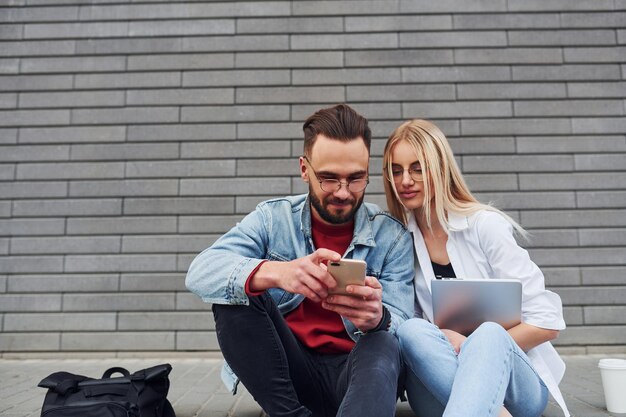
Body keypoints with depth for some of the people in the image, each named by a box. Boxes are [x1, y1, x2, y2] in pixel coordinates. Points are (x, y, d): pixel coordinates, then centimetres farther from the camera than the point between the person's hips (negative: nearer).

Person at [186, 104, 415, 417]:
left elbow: (399, 329, -7)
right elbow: (200, 273, -17)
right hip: (283, 370, 2)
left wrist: (376, 318, -34)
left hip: (357, 369, -1)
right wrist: (275, 272, -38)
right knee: (236, 291, -22)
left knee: (384, 345, -33)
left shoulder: (391, 236, -2)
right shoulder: (273, 218, -2)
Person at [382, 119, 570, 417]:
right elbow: (400, 323, 4)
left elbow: (547, 322, -7)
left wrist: (480, 347, -19)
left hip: (517, 381, -2)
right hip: (438, 384, 3)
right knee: (411, 330, -30)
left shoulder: (486, 225, -6)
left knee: (488, 335, -36)